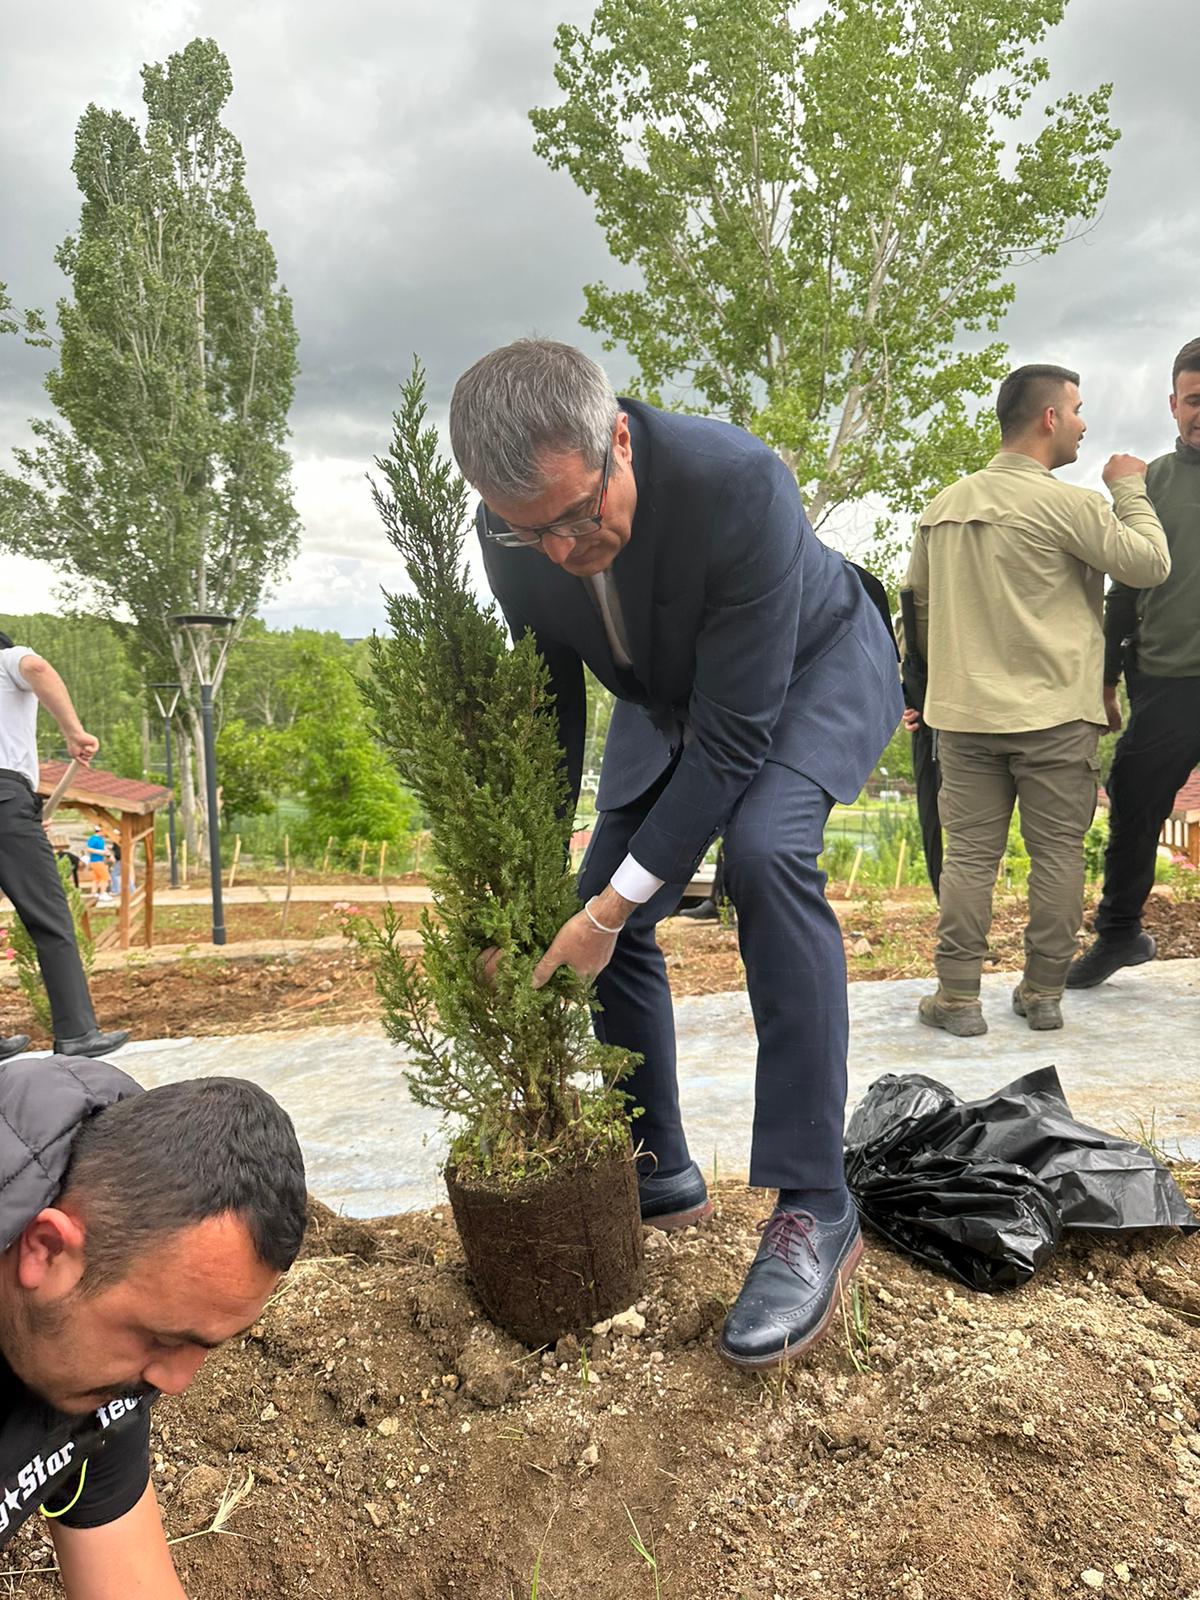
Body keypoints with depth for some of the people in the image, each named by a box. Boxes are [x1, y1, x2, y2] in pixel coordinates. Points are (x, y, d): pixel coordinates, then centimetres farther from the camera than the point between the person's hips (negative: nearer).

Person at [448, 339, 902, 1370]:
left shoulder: (738, 483, -38)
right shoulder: (514, 532, -21)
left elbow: (733, 733, -35)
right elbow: (547, 712, -8)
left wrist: (616, 902, -33)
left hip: (812, 669, -5)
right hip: (669, 689, 6)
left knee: (765, 852, -33)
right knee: (604, 906, -2)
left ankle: (814, 1211, -23)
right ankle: (659, 1174, 17)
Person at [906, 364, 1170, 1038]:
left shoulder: (943, 507, 10)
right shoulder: (1068, 503, -9)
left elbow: (920, 603, 18)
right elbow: (1151, 564, -3)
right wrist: (1130, 489, 11)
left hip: (965, 712, 4)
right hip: (1056, 714, -4)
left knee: (969, 853, 6)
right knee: (1058, 854, 7)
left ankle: (958, 996, 7)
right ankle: (1044, 993, 14)